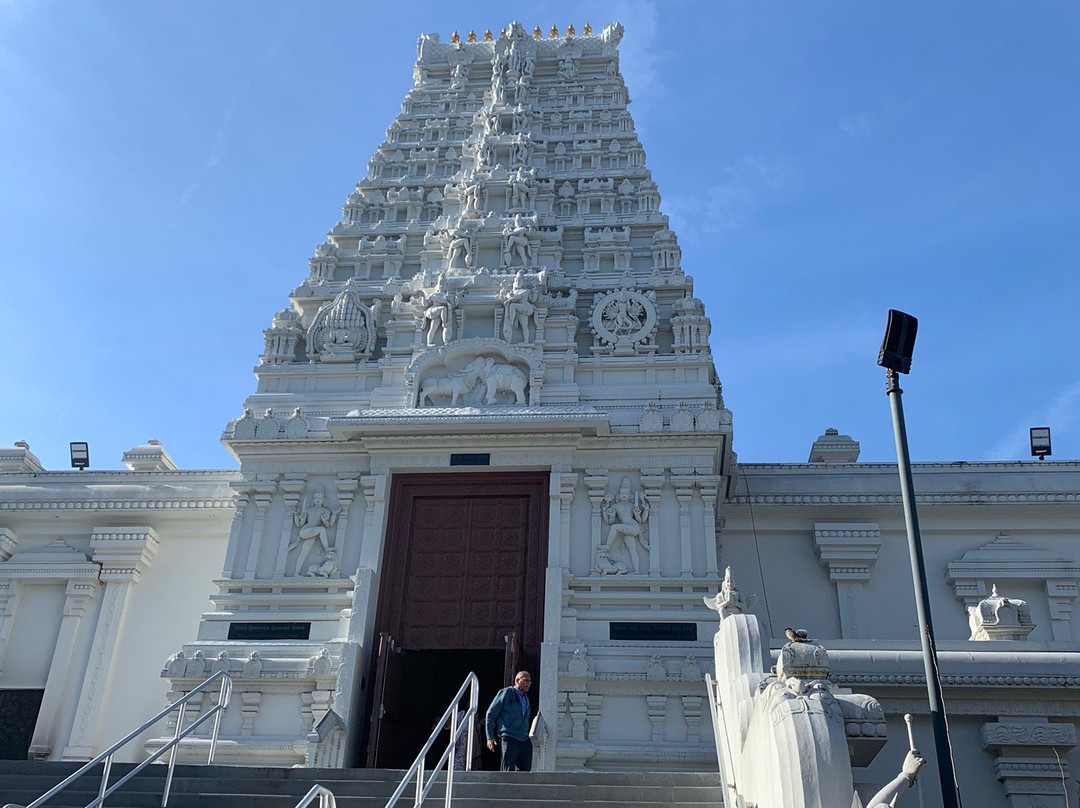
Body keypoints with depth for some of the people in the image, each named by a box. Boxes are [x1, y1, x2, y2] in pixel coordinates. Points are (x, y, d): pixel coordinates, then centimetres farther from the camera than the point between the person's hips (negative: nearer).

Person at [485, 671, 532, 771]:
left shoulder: (525, 698, 20)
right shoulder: (506, 693, -1)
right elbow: (490, 714, -2)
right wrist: (490, 737, -7)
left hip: (524, 740, 7)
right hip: (509, 738, -7)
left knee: (525, 771, 3)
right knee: (508, 771, -9)